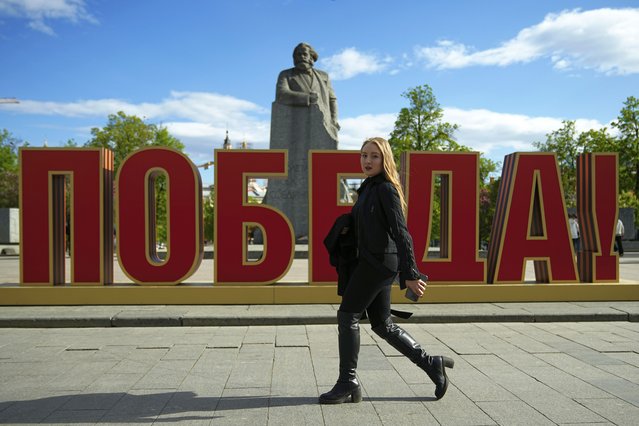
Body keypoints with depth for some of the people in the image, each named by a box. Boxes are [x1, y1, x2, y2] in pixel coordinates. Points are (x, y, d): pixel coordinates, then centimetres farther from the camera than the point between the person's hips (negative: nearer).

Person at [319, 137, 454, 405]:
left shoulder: (386, 189, -12)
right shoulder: (367, 188, 16)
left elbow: (400, 232, -19)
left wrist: (410, 274, -23)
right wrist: (347, 228, 8)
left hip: (379, 262, -10)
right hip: (371, 261, 10)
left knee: (347, 316, -5)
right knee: (382, 325, 13)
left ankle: (348, 383, 5)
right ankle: (431, 364, 21)